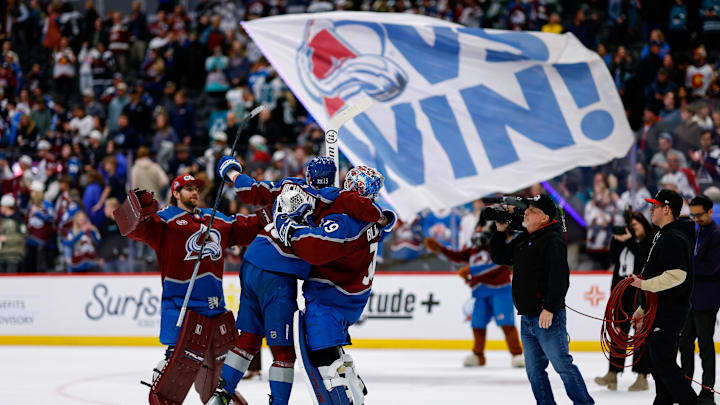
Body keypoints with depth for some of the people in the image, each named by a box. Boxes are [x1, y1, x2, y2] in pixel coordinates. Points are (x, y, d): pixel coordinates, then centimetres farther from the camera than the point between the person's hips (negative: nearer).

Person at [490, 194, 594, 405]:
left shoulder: (552, 241, -12)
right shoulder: (521, 240, 15)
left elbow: (559, 277, -20)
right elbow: (499, 257, 25)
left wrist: (549, 308, -26)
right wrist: (500, 231, 11)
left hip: (548, 317, -9)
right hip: (527, 319, 9)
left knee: (563, 365, -5)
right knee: (534, 371, 10)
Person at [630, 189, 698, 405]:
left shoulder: (673, 239, -16)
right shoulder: (664, 236, 18)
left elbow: (676, 275, -29)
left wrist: (644, 284, -24)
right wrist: (642, 310, 25)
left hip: (668, 314, -11)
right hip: (660, 312, 11)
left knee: (664, 363, -12)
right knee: (658, 364, 14)